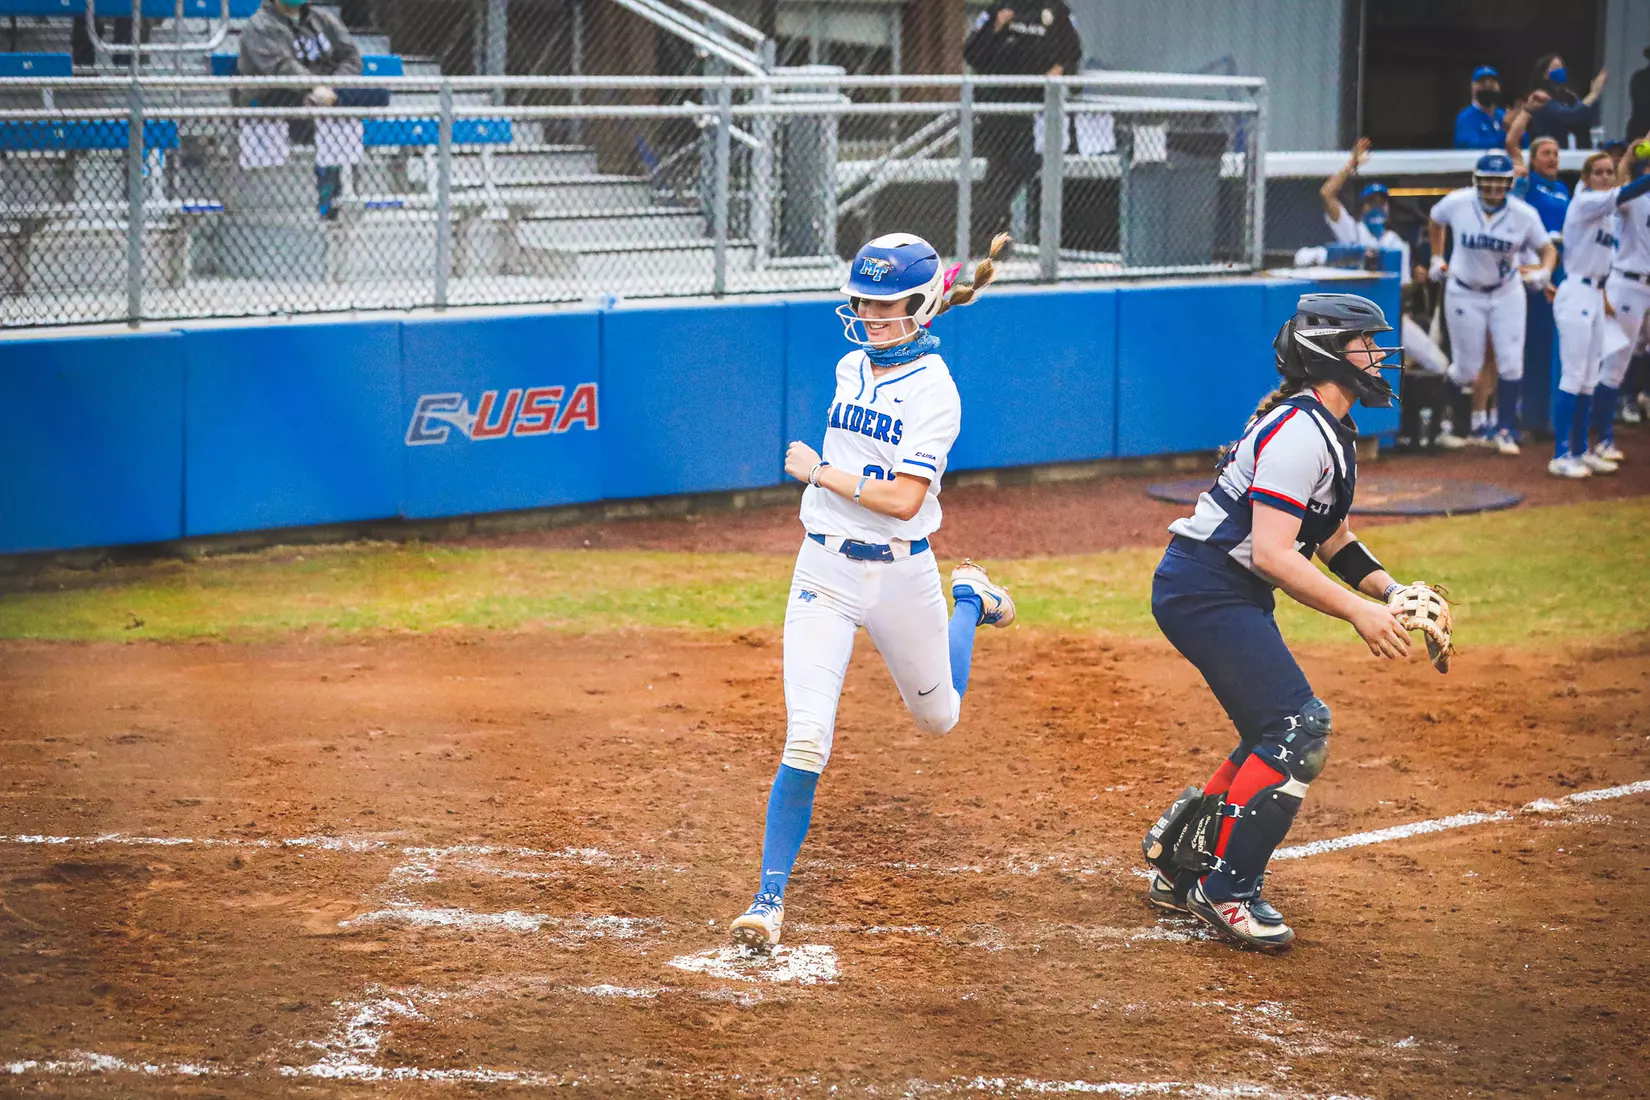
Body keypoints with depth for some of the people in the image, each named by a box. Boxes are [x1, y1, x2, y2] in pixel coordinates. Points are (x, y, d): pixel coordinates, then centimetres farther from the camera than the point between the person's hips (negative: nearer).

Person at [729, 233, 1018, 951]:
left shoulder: (935, 392, -15)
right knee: (806, 740, -12)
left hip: (903, 575, -3)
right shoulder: (850, 370, 4)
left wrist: (819, 471, -14)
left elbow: (903, 500, -23)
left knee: (937, 717, 24)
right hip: (826, 572, 3)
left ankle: (969, 598, 52)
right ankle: (770, 898, -9)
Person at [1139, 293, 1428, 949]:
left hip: (1235, 596, 11)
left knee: (1280, 736, 13)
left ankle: (1180, 869, 21)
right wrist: (1358, 613, -26)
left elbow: (1330, 537, 22)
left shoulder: (1333, 432, 14)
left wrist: (1392, 592, 7)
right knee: (1297, 730, -16)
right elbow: (1273, 554, -26)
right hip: (1206, 591, -11)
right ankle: (1226, 891, -10)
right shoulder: (1299, 433, -20)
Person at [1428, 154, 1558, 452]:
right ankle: (1454, 425, 27)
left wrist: (1544, 271, -24)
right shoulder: (1457, 203, -14)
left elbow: (1548, 249, -5)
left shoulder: (1524, 214, -15)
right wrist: (1437, 257, 7)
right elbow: (1435, 221, 9)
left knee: (1511, 363, -5)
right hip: (1464, 294, -1)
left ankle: (1505, 430, 7)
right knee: (1466, 368, 4)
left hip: (1506, 293, 1)